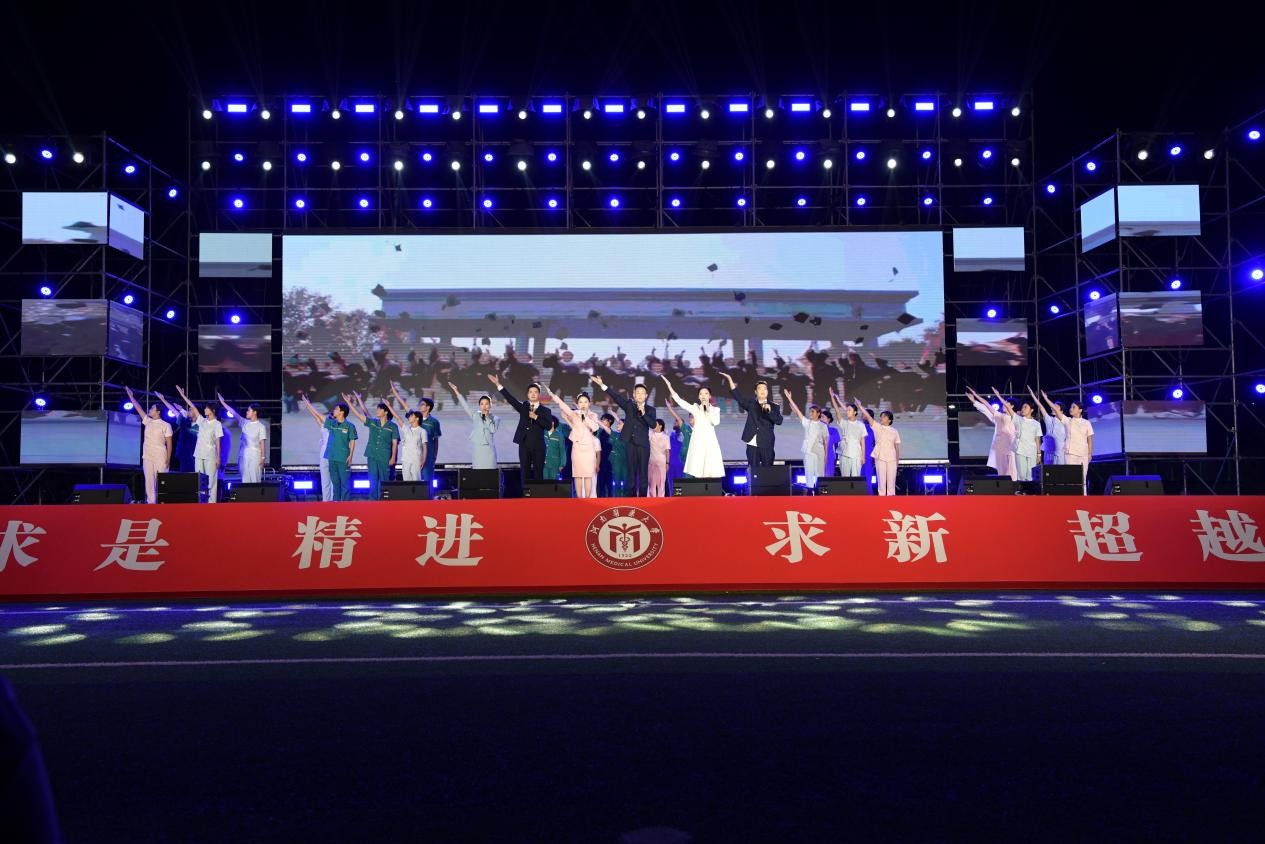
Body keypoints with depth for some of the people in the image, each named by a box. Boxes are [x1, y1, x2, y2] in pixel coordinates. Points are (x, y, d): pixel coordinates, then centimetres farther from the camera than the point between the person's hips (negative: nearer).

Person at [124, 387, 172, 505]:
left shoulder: (166, 425, -3)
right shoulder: (148, 421, 12)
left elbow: (169, 443, -4)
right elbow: (138, 409, 16)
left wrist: (168, 459, -10)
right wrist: (130, 395, 16)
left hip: (160, 458, -5)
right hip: (147, 457, 5)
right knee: (149, 481, 5)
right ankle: (151, 502, 8)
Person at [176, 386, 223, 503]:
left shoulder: (217, 424, -2)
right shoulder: (202, 421, 12)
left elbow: (218, 441, -5)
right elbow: (193, 407, 13)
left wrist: (218, 457, -9)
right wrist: (183, 395, 14)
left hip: (210, 455, -5)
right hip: (199, 454, 6)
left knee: (211, 478, -4)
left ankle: (211, 501, -2)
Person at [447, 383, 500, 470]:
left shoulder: (495, 418, 7)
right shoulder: (475, 415, 12)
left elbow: (493, 429, -7)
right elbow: (465, 406, 9)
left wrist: (487, 417, -7)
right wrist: (457, 393, 7)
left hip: (489, 449, -1)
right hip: (477, 449, 1)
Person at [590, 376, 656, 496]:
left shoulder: (650, 410, 6)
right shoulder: (629, 405, 9)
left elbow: (653, 425, -7)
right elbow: (616, 396, 3)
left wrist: (643, 413, -17)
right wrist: (602, 385, -5)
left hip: (643, 444, -1)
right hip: (630, 443, 1)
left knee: (643, 472, -1)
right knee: (631, 472, 4)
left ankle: (643, 497, 2)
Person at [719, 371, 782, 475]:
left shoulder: (774, 407, 5)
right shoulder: (751, 403, 9)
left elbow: (779, 421, -7)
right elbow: (738, 395, 1)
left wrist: (770, 410, -23)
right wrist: (730, 379, -7)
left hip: (766, 445, -1)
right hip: (752, 444, 1)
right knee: (753, 471, 3)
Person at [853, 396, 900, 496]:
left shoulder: (894, 431, 8)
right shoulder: (877, 427, 4)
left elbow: (897, 446, 11)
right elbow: (868, 416, -5)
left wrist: (898, 459, 8)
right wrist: (859, 405, -14)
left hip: (891, 458, 1)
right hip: (880, 457, -1)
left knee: (891, 479, 2)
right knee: (881, 478, -1)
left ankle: (891, 495, 8)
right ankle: (881, 495, 2)